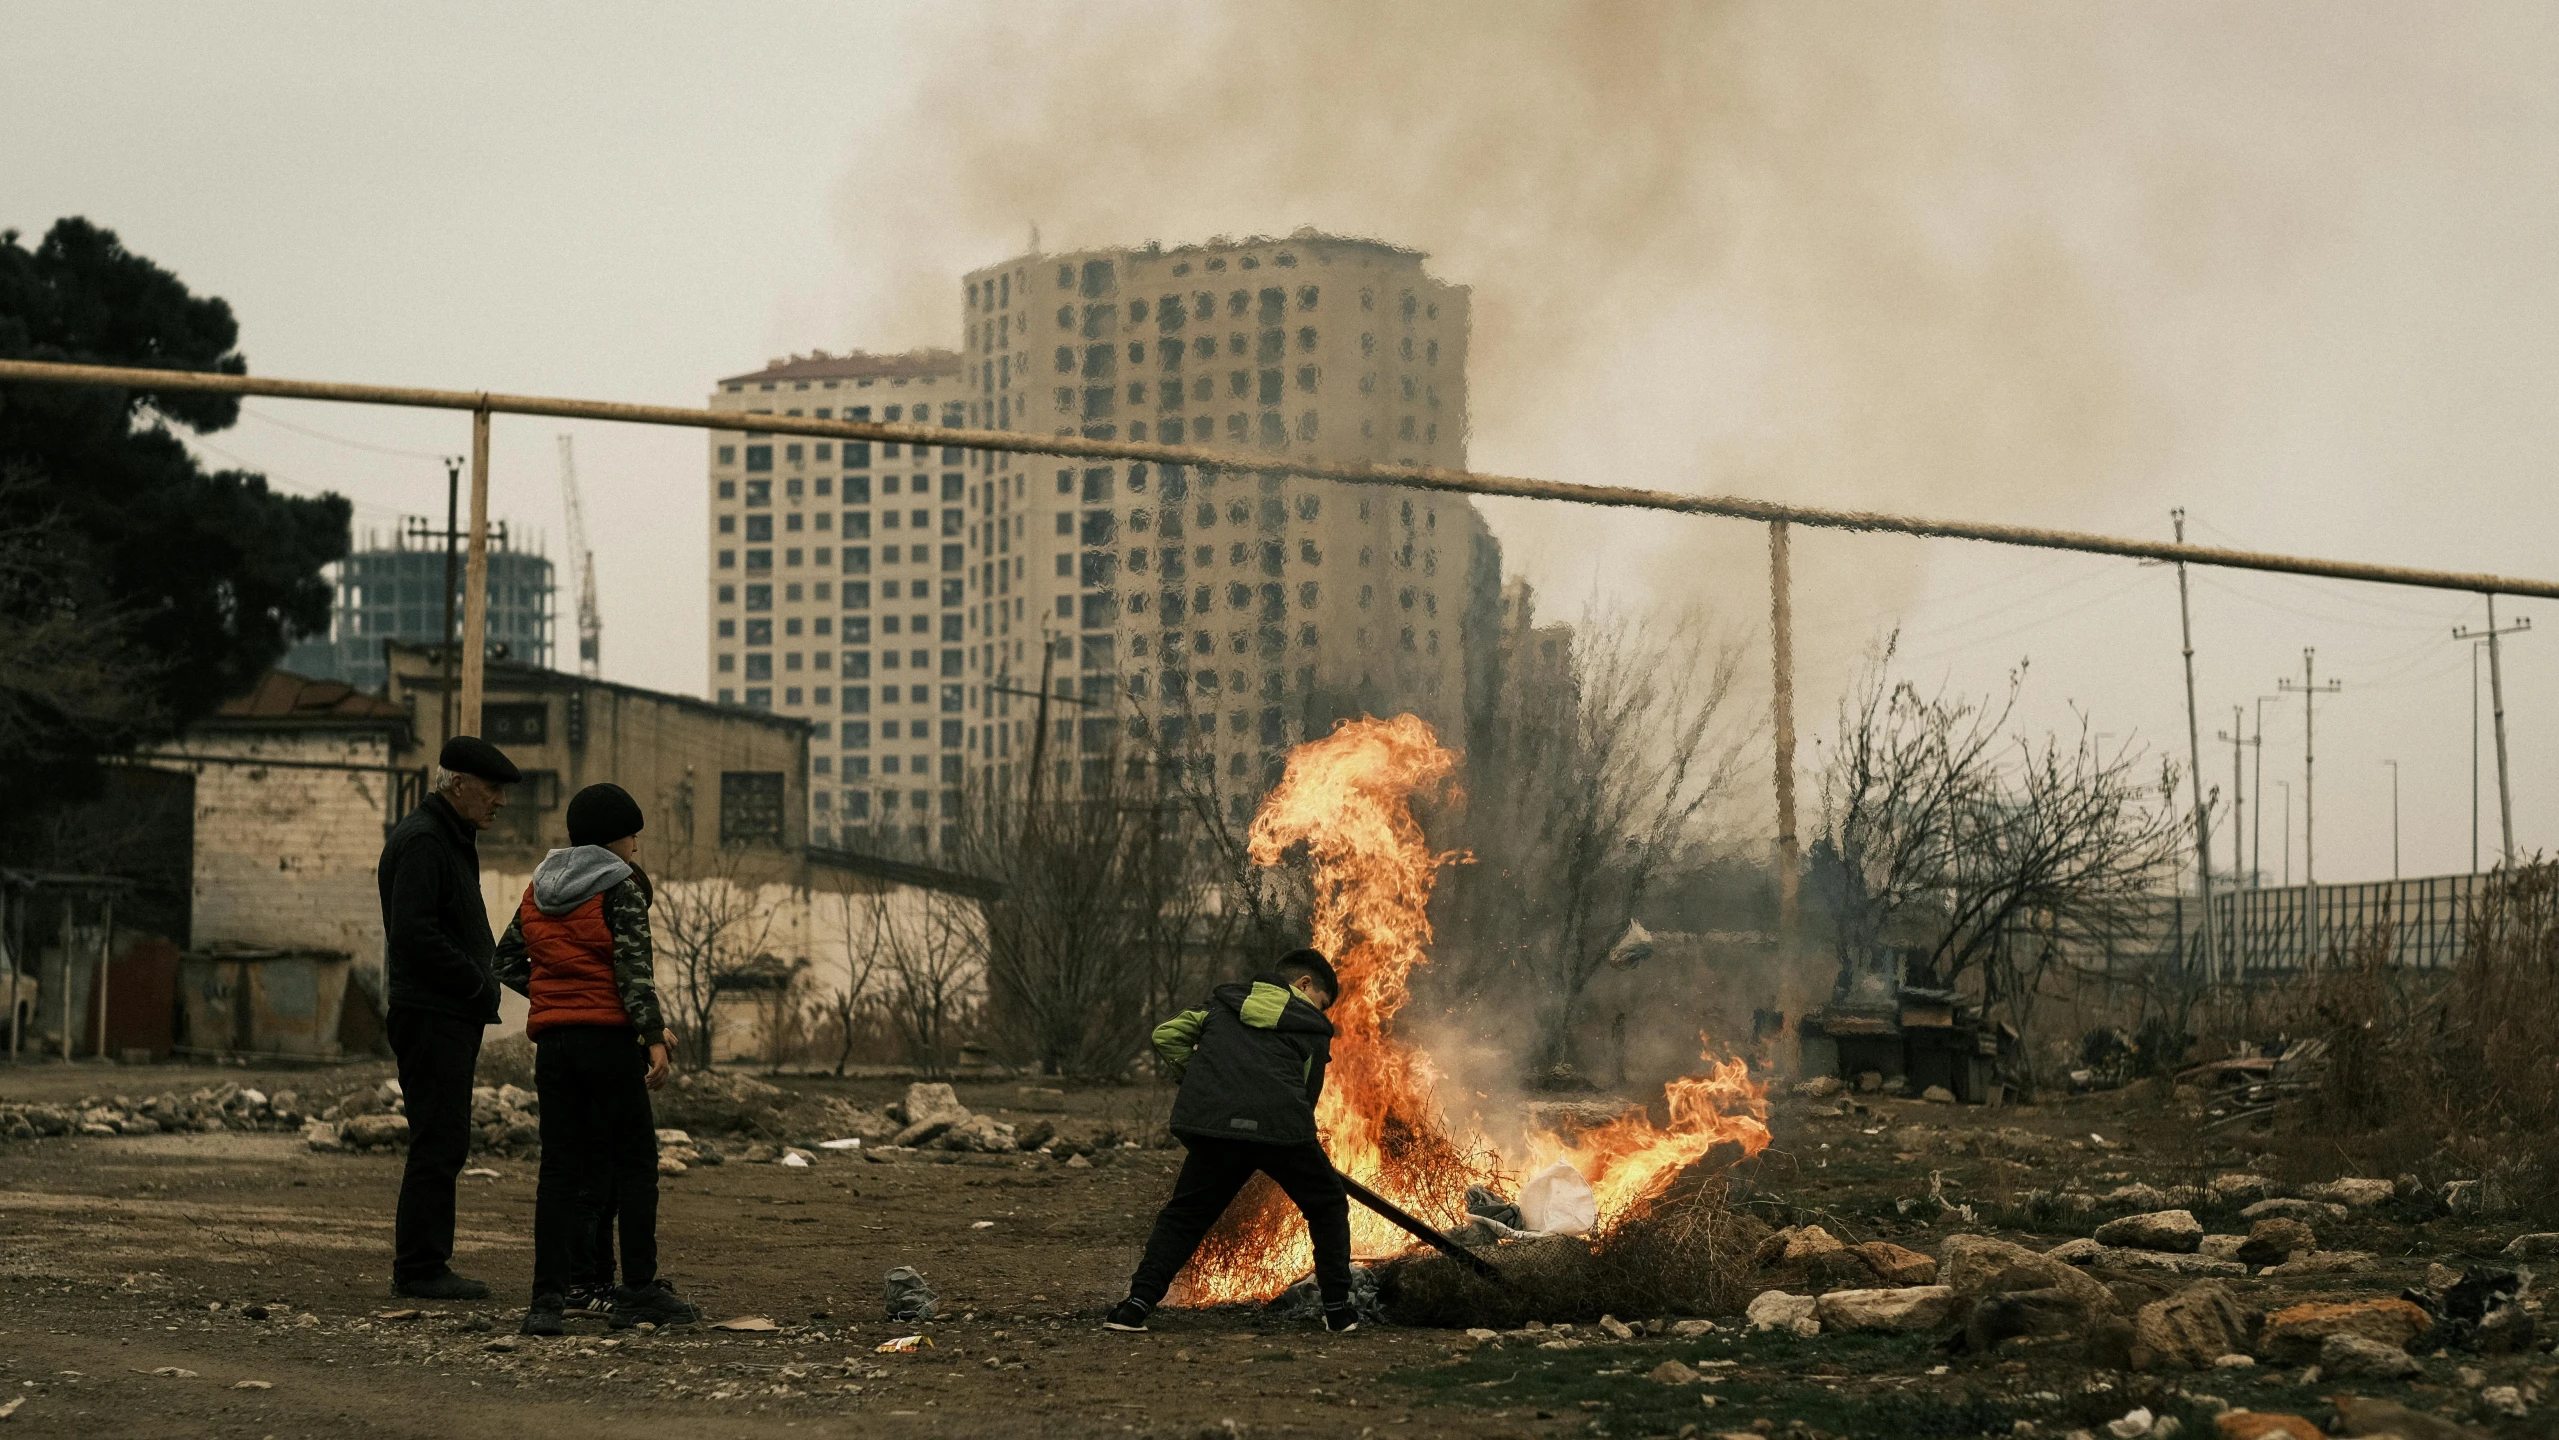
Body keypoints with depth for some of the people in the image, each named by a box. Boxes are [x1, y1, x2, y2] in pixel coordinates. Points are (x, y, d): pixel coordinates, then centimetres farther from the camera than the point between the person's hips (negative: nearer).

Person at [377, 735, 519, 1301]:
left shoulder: (451, 840, 20)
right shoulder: (421, 841, -13)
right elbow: (414, 934, -22)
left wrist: (483, 984, 11)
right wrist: (480, 983, -16)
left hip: (452, 1017, 10)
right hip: (430, 1015, -10)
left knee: (443, 1145, 11)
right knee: (439, 1143, -10)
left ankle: (423, 1265, 15)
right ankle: (419, 1269, -7)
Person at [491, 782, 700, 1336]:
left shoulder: (539, 890, 14)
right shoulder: (621, 887, -5)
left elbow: (506, 962, 18)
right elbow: (633, 967, -14)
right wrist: (654, 1035, -17)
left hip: (553, 1040, 5)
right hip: (608, 1039, -5)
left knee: (561, 1166, 5)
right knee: (635, 1162, 3)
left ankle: (548, 1297, -3)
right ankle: (639, 1291, 1)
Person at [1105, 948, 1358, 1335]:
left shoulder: (1223, 1005, 26)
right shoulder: (1312, 1029, 19)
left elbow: (1166, 1035, 22)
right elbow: (1307, 1094, 15)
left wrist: (1198, 1077, 29)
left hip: (1213, 1121, 2)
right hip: (1282, 1127, -2)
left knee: (1183, 1215, 15)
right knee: (1327, 1207, 20)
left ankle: (1137, 1305, 2)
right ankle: (1338, 1310, 18)